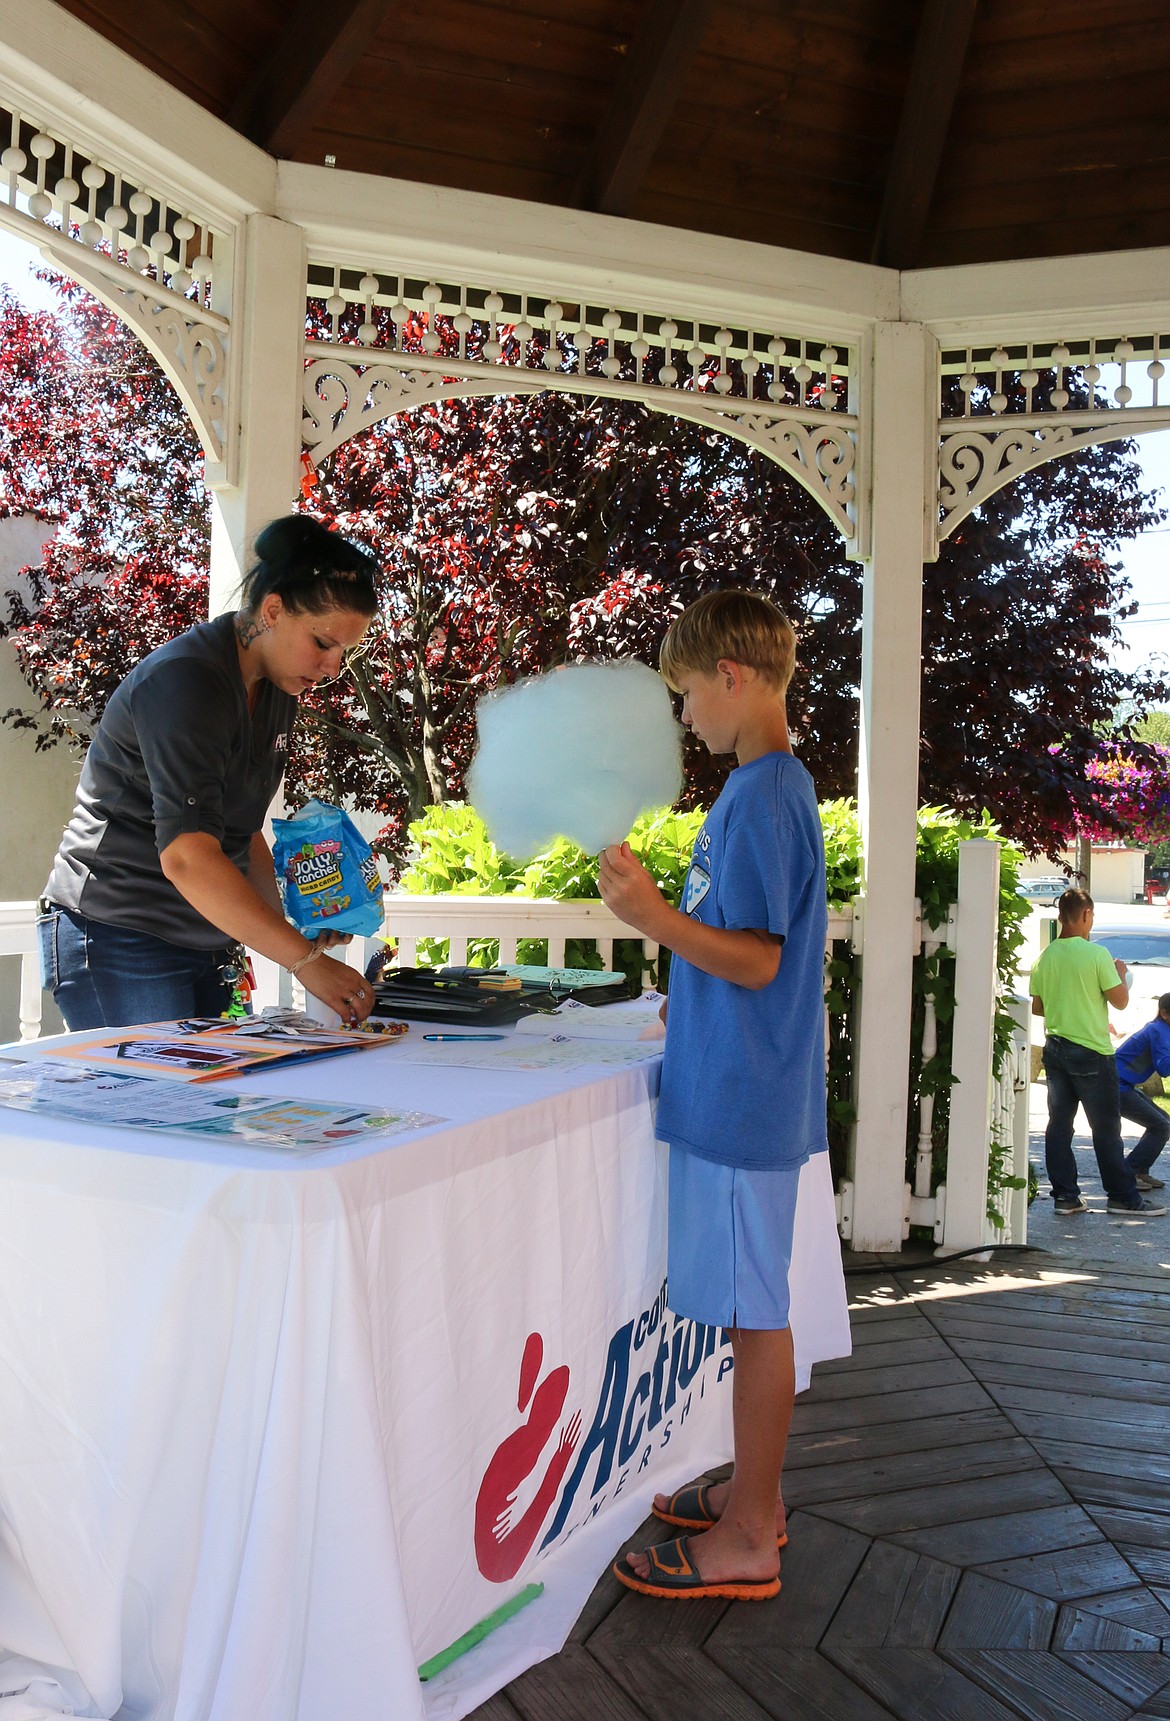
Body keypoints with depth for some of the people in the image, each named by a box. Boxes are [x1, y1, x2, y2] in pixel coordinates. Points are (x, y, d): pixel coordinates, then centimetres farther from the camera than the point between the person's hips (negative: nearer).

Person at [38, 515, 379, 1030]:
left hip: (203, 944, 8)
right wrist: (305, 958, -30)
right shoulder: (186, 680, -19)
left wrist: (291, 921, 0)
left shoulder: (276, 693, 9)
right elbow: (186, 855, -29)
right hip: (117, 941, -8)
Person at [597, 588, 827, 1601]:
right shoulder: (781, 786, 13)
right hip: (741, 1091, 10)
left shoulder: (758, 800, -18)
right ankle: (755, 1495, 32)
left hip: (742, 1102, -10)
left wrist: (654, 917, -31)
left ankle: (750, 1542, 15)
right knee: (752, 1310, 18)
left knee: (753, 1315, 1)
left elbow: (756, 959, -21)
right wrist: (693, 1009, 29)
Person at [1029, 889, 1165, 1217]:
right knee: (1106, 1128, 3)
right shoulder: (1096, 954, -13)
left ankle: (1064, 1195, 10)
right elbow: (1120, 1001, -8)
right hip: (1091, 1051, -5)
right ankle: (1123, 1196, 11)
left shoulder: (1046, 957, 4)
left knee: (1059, 1124, 8)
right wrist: (1120, 973, 9)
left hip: (1055, 1049, 5)